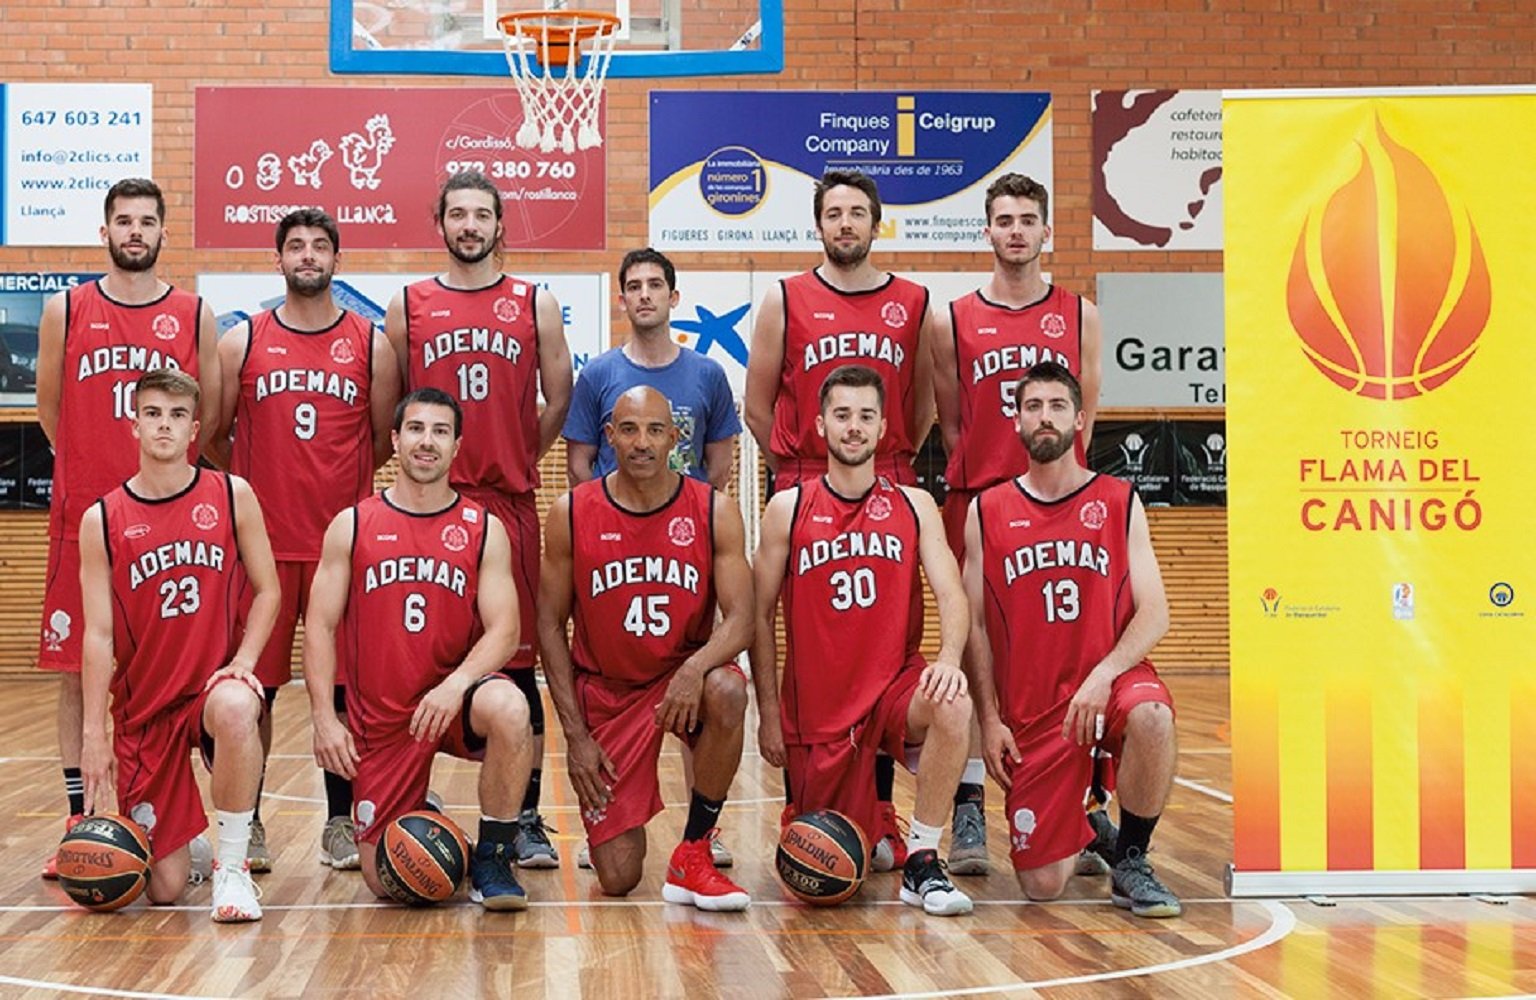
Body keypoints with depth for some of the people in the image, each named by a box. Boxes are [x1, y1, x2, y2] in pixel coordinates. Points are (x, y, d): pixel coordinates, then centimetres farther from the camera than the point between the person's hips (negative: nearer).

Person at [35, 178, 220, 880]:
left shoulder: (195, 315, 5)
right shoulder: (66, 310, 5)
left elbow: (209, 416, 9)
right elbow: (50, 408, 12)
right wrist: (94, 469, 13)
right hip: (83, 515, 1)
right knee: (75, 672, 4)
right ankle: (78, 824, 13)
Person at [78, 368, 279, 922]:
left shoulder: (232, 496, -1)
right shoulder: (102, 520, -2)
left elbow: (267, 590, 4)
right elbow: (98, 634, -3)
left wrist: (243, 663, -12)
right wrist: (94, 731, -7)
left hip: (214, 683, -1)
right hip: (144, 707, 1)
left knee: (235, 710, -41)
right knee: (164, 888, -3)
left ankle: (232, 867, -20)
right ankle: (181, 845, 37)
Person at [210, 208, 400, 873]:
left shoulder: (370, 345, 5)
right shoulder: (242, 342, 5)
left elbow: (385, 443, 12)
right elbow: (215, 436, 11)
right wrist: (261, 484, 12)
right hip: (262, 539, 0)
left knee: (344, 684, 4)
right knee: (252, 684, 3)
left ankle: (340, 822, 16)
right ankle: (247, 823, 16)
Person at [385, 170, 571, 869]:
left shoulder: (535, 305, 8)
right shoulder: (408, 306, 8)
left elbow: (558, 401, 13)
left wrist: (513, 462, 11)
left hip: (510, 504, 0)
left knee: (516, 663, 2)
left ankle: (527, 820, 8)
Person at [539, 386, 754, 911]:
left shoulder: (714, 511, -7)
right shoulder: (570, 514, -7)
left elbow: (739, 618, -12)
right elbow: (550, 624, -2)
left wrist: (695, 668, -34)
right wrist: (574, 734, -7)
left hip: (683, 675, 0)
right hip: (605, 691, 0)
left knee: (726, 691, -38)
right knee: (617, 879, -7)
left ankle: (693, 857, -17)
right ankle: (617, 822, 33)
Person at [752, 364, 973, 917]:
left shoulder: (914, 506, 4)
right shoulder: (788, 509, 1)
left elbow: (951, 594, -6)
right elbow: (760, 614, 3)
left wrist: (949, 657, -27)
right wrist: (769, 712, -2)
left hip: (895, 685, 0)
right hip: (816, 705, 0)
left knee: (952, 706, -35)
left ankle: (922, 861, -19)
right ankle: (810, 819, 40)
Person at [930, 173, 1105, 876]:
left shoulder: (1079, 315, 10)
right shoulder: (953, 322, 7)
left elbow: (1084, 419, 12)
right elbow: (951, 427, 10)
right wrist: (976, 482, 3)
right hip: (976, 500, -1)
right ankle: (968, 813, 4)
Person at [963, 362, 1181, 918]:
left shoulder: (1119, 502, 4)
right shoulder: (987, 512, 6)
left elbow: (1154, 612, -3)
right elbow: (976, 626, 6)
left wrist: (1104, 675, -19)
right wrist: (990, 719, -2)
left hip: (1111, 676, 0)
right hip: (1031, 707, 1)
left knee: (1151, 716, -39)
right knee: (1042, 885, -7)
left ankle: (1130, 860, -12)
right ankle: (1080, 831, 32)